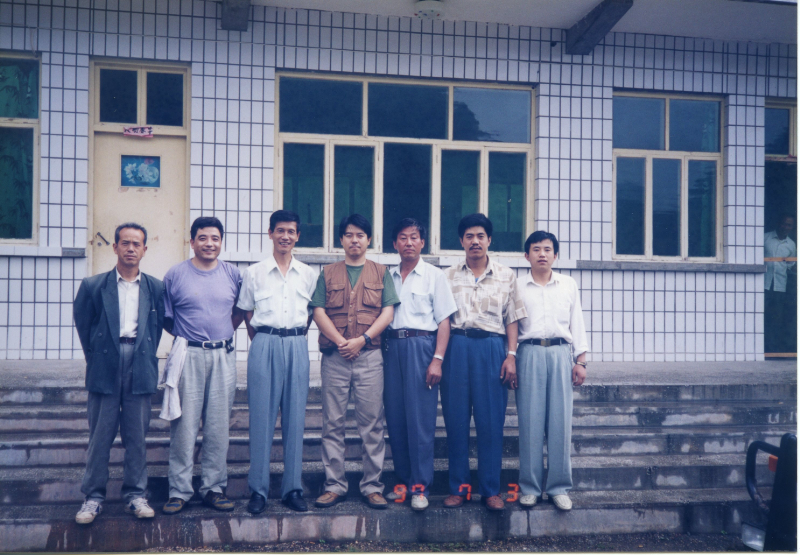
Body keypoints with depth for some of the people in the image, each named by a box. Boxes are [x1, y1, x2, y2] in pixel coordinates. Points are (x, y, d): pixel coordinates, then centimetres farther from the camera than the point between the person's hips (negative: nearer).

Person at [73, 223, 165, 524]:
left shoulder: (156, 288, 7)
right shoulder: (93, 285, 4)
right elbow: (82, 324, 11)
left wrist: (146, 352, 8)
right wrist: (94, 355, 9)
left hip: (140, 367, 1)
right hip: (105, 368, -1)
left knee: (137, 436, 6)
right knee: (100, 434, 4)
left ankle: (136, 495, 17)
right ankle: (93, 496, 16)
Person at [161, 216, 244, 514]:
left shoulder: (233, 274, 8)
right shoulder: (175, 274, 2)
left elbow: (240, 310, 19)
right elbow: (165, 317, 8)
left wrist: (224, 332, 9)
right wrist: (183, 336, 3)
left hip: (223, 357, 2)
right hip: (188, 356, -2)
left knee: (219, 426, 6)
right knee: (184, 425, -1)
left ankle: (213, 488, 17)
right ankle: (179, 490, 9)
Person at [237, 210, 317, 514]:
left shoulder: (309, 274, 11)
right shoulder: (254, 273, 7)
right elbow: (247, 314, 11)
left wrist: (295, 338, 9)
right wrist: (262, 342, 5)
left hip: (297, 346, 1)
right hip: (264, 344, -1)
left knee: (295, 417, 4)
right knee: (261, 417, -1)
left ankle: (293, 488, 13)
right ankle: (258, 489, 9)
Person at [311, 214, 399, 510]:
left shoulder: (381, 273, 12)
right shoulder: (328, 273, 13)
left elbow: (388, 312, 2)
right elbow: (318, 311, 3)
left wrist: (362, 339, -10)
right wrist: (341, 342, -10)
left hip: (370, 355, -1)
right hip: (334, 356, 1)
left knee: (372, 422, 0)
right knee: (333, 423, 3)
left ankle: (372, 486, 9)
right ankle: (334, 485, 11)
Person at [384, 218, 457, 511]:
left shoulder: (434, 275, 5)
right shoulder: (387, 276, 15)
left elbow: (444, 321, 0)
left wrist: (437, 359, -10)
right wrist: (382, 351, 5)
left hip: (421, 346, -4)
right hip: (392, 347, 4)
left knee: (421, 417, -6)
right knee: (395, 416, 4)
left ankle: (420, 485, 0)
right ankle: (403, 479, 16)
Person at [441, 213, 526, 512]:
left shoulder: (506, 276, 10)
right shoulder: (448, 276, 11)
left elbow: (512, 319, 8)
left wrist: (511, 356, -2)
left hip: (492, 348, 0)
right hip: (456, 347, 1)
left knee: (491, 421, 0)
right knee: (456, 419, 2)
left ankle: (491, 490, 10)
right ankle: (458, 487, 13)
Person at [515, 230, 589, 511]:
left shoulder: (569, 285, 14)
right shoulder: (517, 286, 9)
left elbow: (577, 323, 13)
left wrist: (581, 360, 6)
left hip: (561, 353, 1)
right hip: (529, 353, -1)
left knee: (561, 421, -1)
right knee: (530, 420, -2)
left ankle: (559, 487, 9)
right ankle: (530, 487, 7)